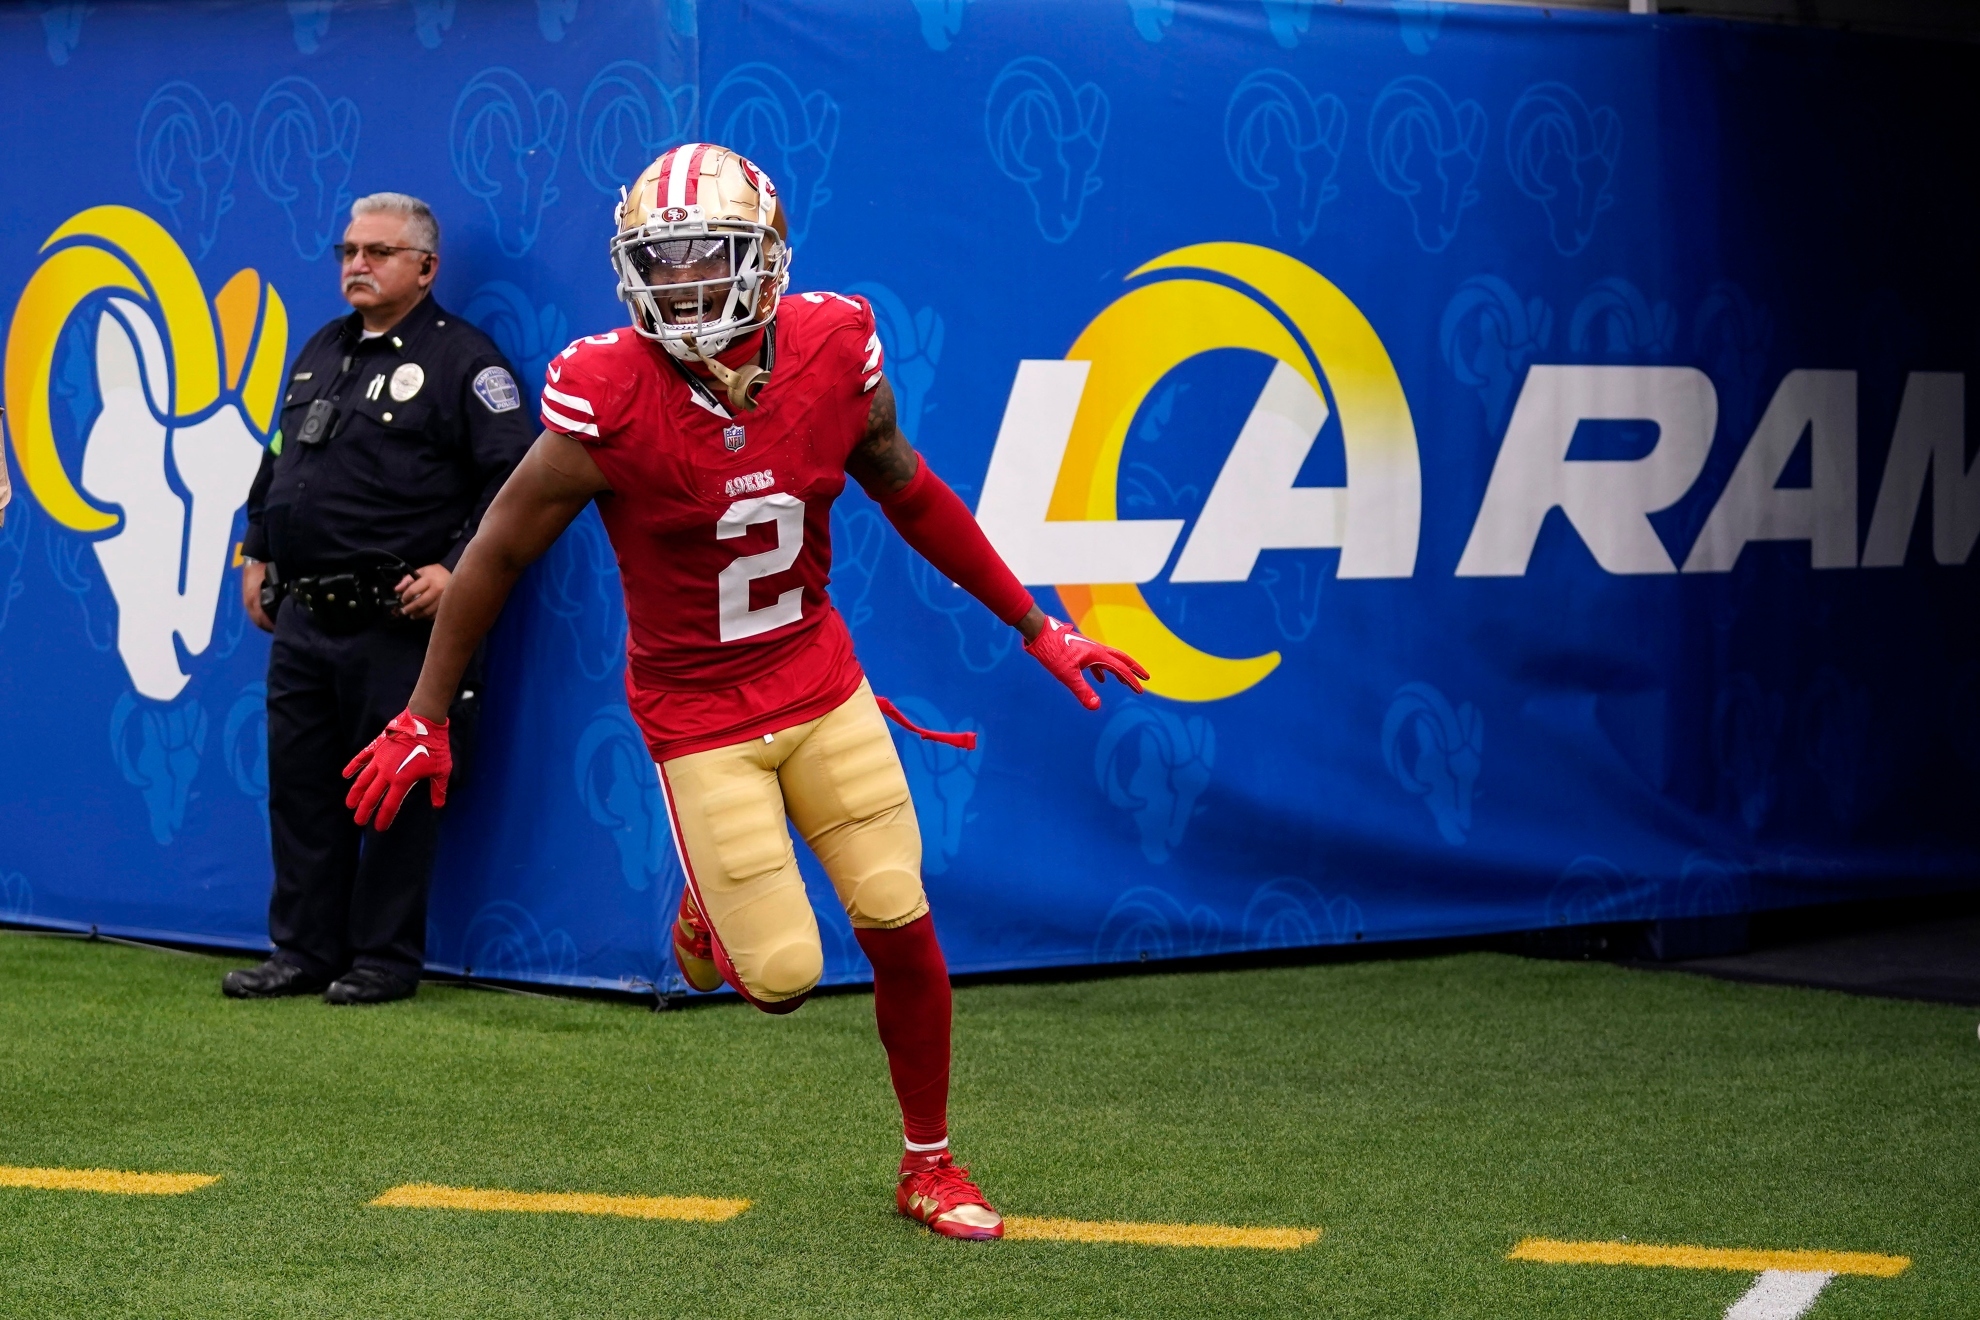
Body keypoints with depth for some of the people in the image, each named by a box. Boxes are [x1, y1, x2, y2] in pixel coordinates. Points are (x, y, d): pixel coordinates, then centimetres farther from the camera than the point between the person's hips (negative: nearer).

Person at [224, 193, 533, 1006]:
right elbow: (278, 461, 28)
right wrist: (258, 553, 21)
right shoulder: (321, 353, 18)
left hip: (397, 625, -7)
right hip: (305, 621, 7)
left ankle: (385, 959, 8)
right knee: (300, 788, 10)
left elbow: (514, 477, -12)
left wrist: (459, 570, -18)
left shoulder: (463, 360, -6)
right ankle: (305, 952, 19)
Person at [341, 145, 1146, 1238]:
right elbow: (500, 552, -9)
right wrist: (425, 717, -3)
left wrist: (1033, 626, 12)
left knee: (902, 929, 1)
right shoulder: (606, 401, -22)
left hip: (821, 685, 3)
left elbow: (910, 495, 7)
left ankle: (929, 1165, 23)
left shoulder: (833, 354, -10)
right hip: (699, 716, -3)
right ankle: (707, 912, 31)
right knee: (782, 976, -7)